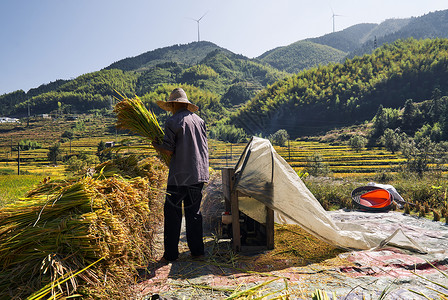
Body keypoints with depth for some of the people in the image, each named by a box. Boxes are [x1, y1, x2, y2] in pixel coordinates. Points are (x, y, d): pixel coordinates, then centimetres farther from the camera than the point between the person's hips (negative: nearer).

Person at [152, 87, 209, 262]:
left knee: (172, 213, 4)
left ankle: (170, 254, 11)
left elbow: (168, 151, -10)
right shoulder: (199, 120, 11)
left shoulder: (172, 122, -7)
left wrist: (155, 145, 8)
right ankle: (197, 250, 19)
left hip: (180, 175, -6)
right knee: (194, 211, 14)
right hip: (199, 173, 6)